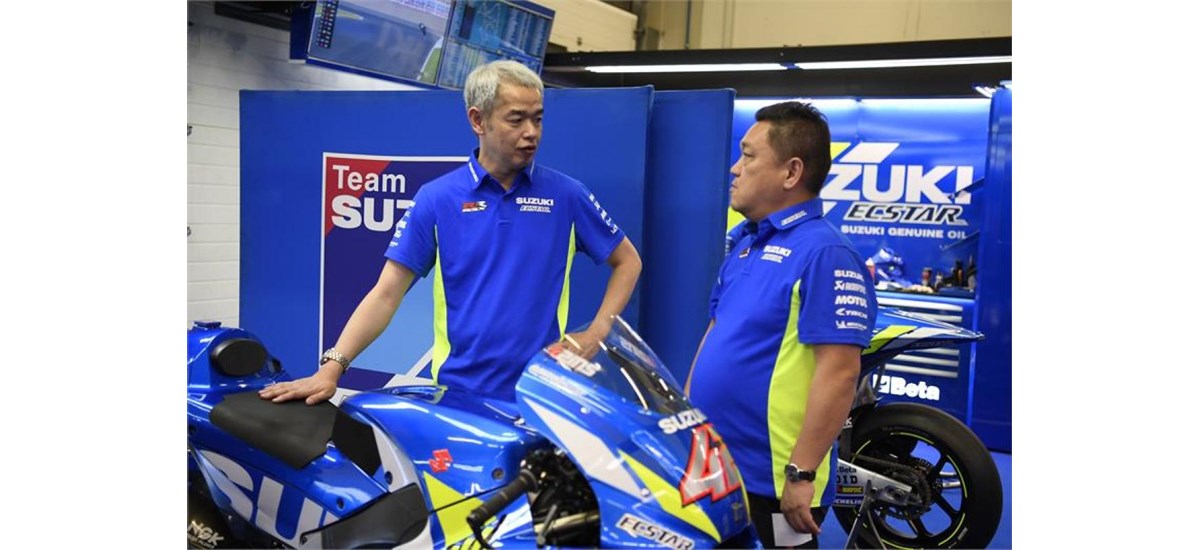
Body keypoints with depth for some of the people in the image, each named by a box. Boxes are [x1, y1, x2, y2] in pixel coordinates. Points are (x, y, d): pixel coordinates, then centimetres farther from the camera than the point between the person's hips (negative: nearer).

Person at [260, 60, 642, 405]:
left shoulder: (565, 194, 0)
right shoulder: (436, 199, -2)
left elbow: (627, 261, 11)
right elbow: (387, 292, -4)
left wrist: (597, 332, -1)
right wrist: (332, 367, -13)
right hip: (459, 393, 0)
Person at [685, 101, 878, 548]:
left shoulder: (824, 253, -17)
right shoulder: (745, 240, 10)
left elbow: (839, 373, -22)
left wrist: (802, 473, -22)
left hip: (770, 482, -8)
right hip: (710, 467, 8)